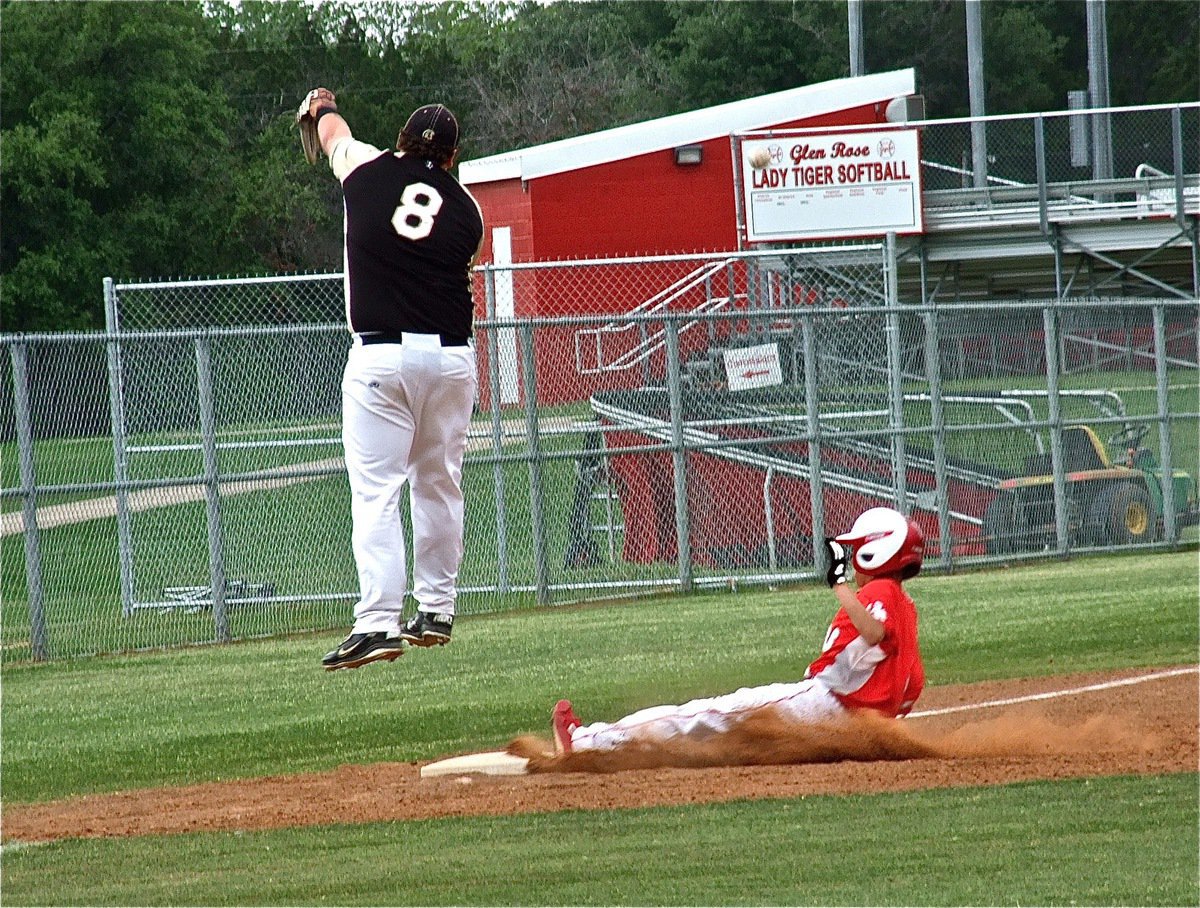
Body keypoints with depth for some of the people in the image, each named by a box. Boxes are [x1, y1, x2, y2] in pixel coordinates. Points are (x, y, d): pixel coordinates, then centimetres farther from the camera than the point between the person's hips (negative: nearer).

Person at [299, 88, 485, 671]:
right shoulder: (467, 210, 6)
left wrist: (323, 107, 48)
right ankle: (436, 610, 23)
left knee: (375, 492, -8)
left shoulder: (369, 172, 3)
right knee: (439, 485, 16)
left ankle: (378, 621, -18)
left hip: (381, 355, -3)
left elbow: (333, 134, 24)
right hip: (451, 355, 3)